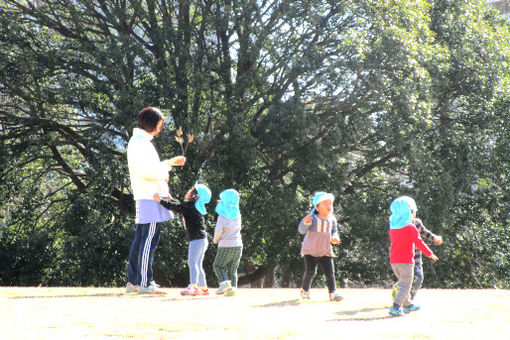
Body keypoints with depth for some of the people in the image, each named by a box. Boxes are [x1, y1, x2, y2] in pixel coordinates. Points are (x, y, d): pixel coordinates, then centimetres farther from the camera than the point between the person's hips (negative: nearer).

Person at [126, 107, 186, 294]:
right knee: (150, 239, -10)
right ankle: (145, 282, -11)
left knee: (140, 239, 11)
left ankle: (133, 281, 15)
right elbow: (148, 171, -21)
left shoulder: (139, 140, 21)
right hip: (150, 197, -11)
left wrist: (170, 162, 29)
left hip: (145, 198, 11)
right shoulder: (141, 142, -12)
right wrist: (165, 173, -4)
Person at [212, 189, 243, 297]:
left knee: (218, 265, 9)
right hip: (238, 245, 6)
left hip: (226, 246, -5)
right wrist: (221, 205, 27)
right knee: (232, 269, 10)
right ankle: (233, 288, -2)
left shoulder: (223, 214, -12)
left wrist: (215, 239, 3)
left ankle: (224, 283, -11)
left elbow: (219, 230, -18)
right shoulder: (237, 214, 7)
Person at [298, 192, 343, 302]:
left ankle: (333, 293, -5)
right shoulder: (313, 218, -12)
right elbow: (302, 230, -21)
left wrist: (334, 238, -5)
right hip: (310, 250, -4)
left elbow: (334, 231, 18)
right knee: (310, 272, -4)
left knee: (330, 272, -7)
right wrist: (306, 222, -41)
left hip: (325, 251, 4)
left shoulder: (332, 219, 4)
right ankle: (305, 290, 18)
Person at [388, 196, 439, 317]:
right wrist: (430, 254, 3)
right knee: (405, 286, -5)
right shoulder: (410, 227, -10)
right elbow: (419, 242, -8)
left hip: (393, 261, 7)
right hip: (406, 261, -7)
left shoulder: (392, 228, 9)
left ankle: (408, 305, 34)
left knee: (402, 283, 22)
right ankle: (396, 307, -19)